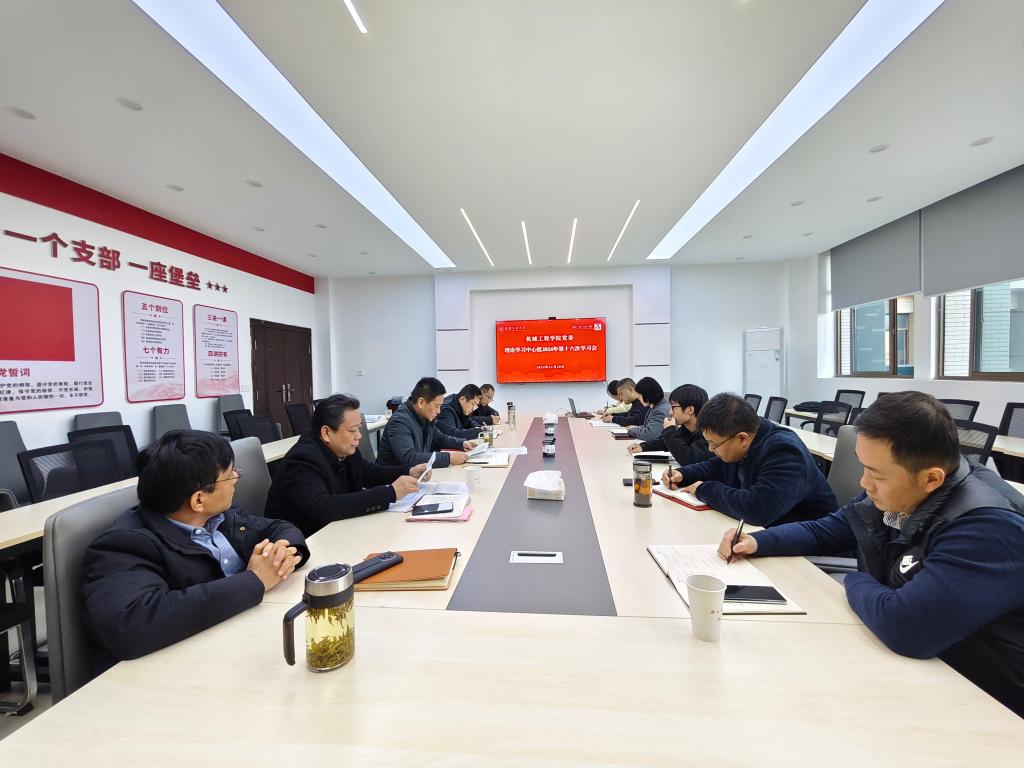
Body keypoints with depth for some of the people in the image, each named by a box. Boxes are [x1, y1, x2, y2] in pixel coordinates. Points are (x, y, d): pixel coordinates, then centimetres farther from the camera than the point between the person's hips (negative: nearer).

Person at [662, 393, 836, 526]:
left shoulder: (784, 452, -28)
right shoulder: (737, 447, -2)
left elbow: (755, 509, -40)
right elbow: (715, 467, 18)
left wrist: (705, 490, -24)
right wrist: (682, 474, -1)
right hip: (764, 529, 8)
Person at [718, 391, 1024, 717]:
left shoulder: (989, 528, -30)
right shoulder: (891, 495, -6)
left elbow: (904, 627, -39)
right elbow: (823, 531, 8)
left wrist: (856, 583, -18)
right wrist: (756, 542, -6)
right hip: (897, 659, 6)